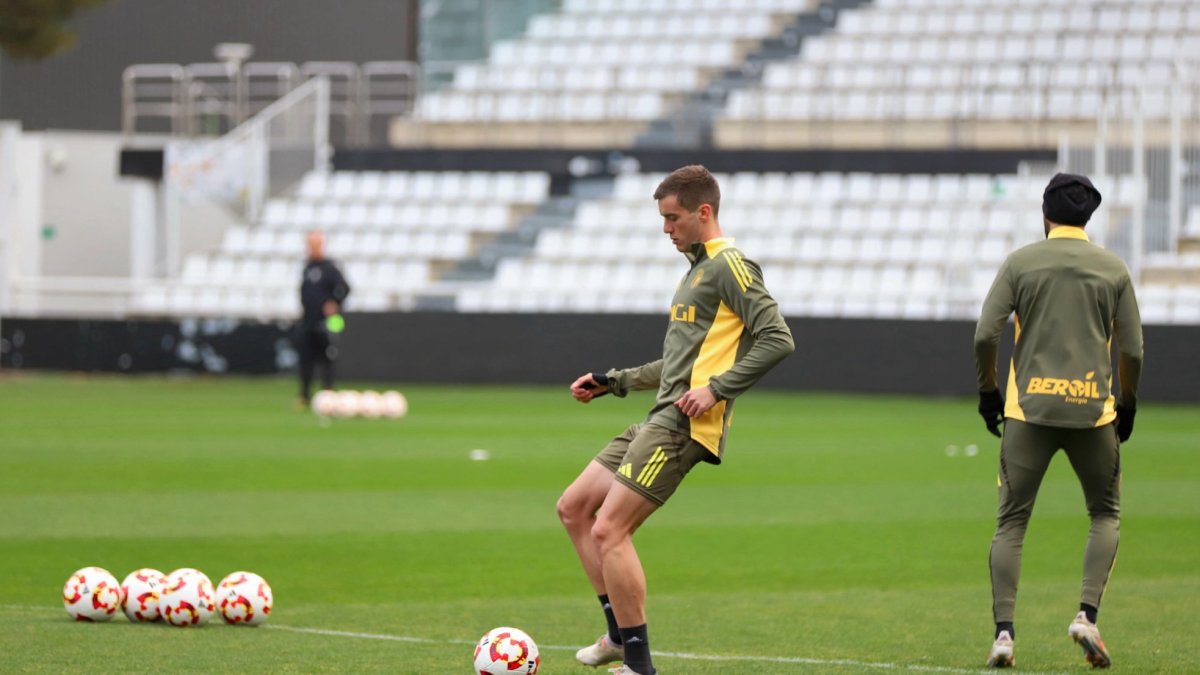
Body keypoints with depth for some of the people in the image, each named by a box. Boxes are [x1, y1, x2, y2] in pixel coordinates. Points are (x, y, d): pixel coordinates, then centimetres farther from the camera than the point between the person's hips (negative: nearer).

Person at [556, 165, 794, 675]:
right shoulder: (697, 269, 22)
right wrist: (614, 381, 26)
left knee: (609, 529, -15)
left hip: (684, 426, -11)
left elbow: (777, 339, -18)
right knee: (573, 508, 12)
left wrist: (716, 389, -21)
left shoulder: (728, 265, -9)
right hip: (660, 420, 11)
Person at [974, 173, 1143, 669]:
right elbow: (1132, 351, 3)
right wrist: (1127, 404, 18)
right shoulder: (1113, 270, 5)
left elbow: (985, 335, -5)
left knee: (1011, 521, 5)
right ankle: (1088, 614, -1)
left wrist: (987, 391, 9)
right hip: (1092, 407, 0)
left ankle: (1003, 632, -6)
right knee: (1105, 515, 16)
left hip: (1029, 409, 0)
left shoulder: (1020, 263, 2)